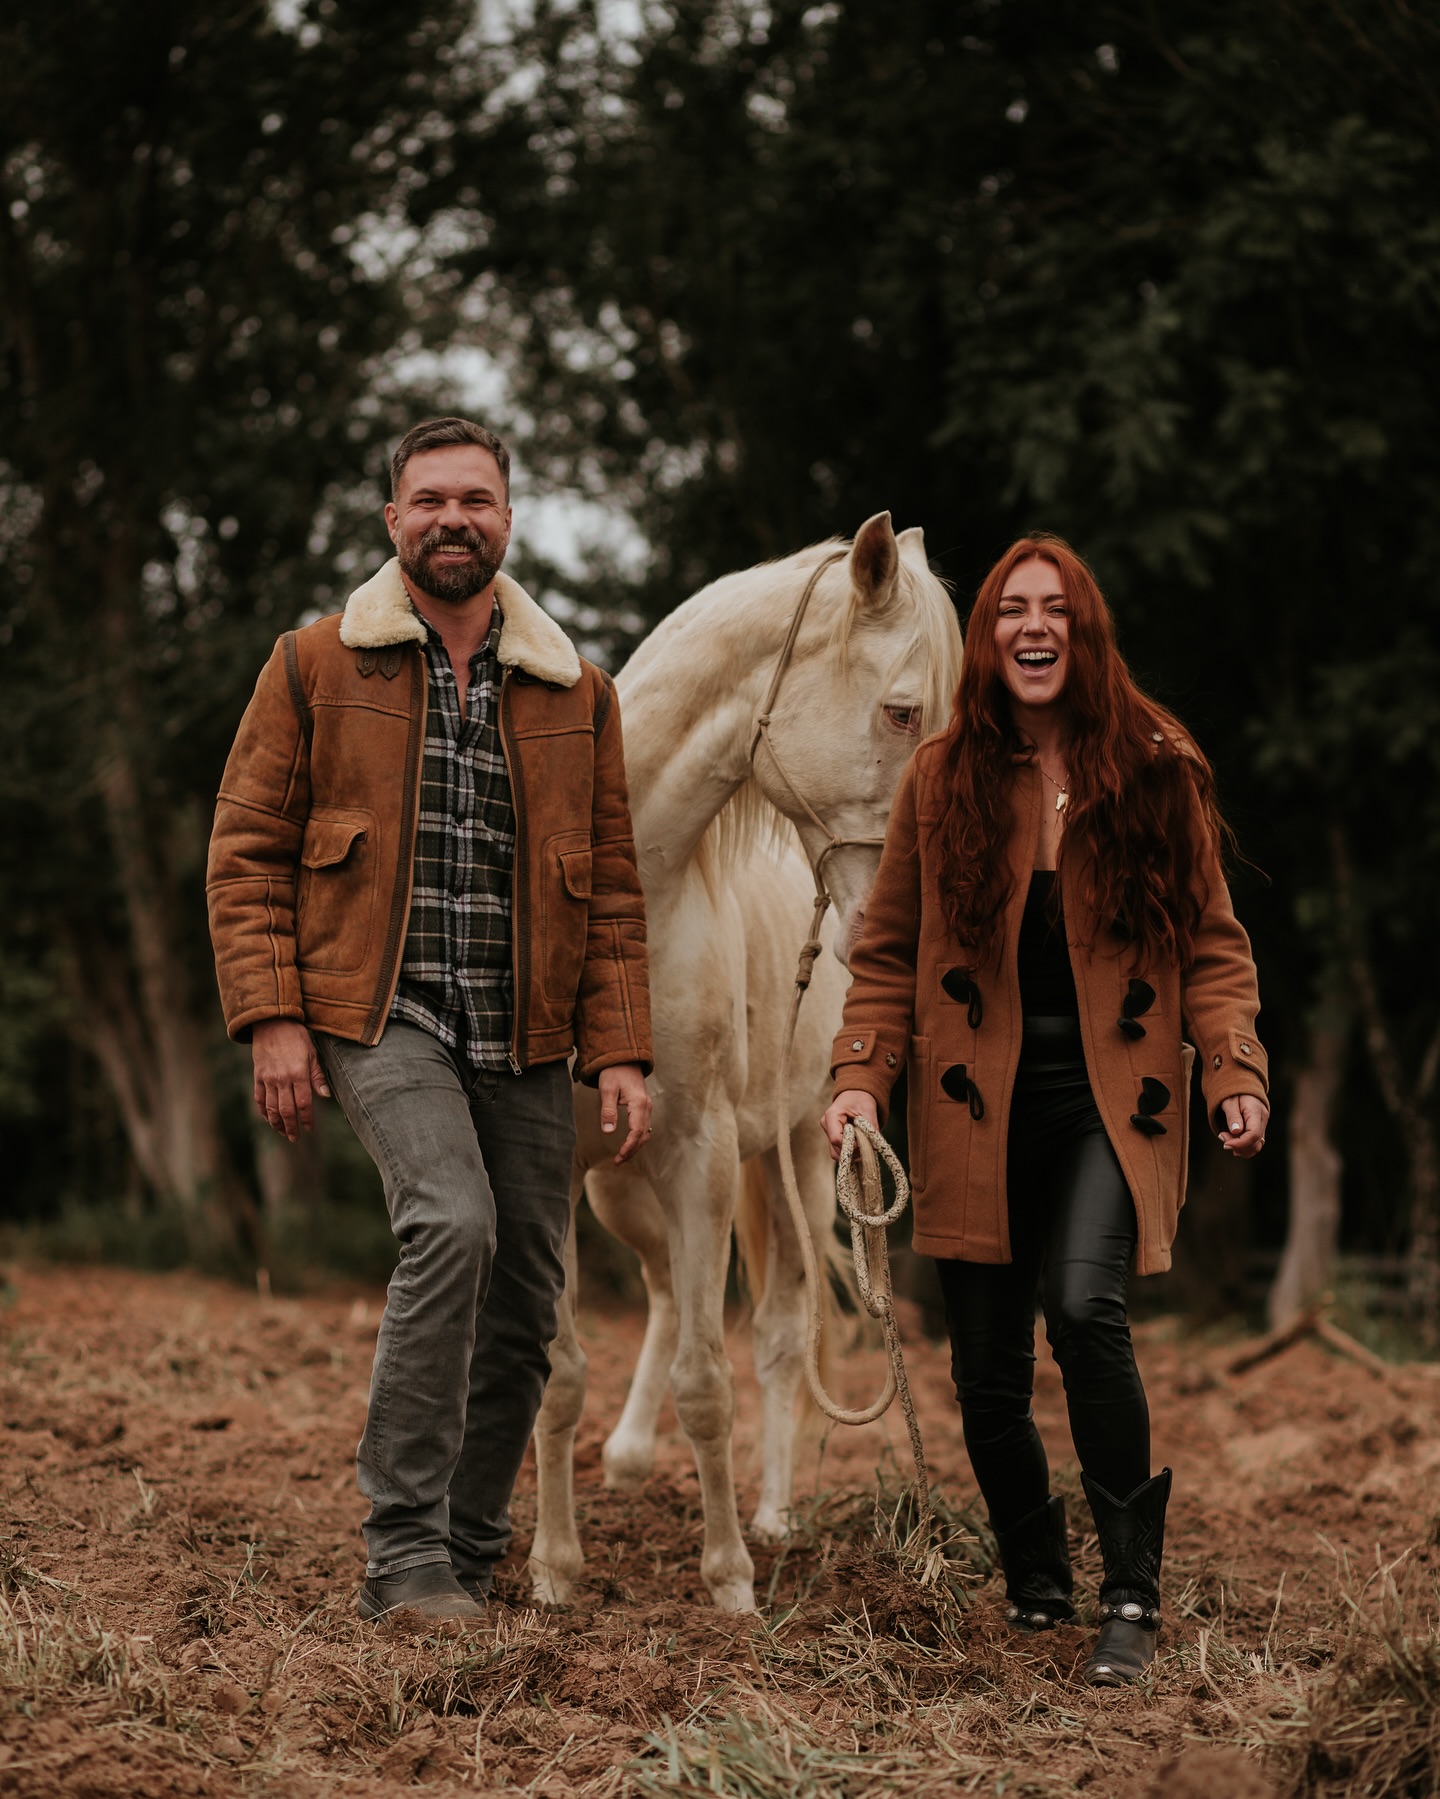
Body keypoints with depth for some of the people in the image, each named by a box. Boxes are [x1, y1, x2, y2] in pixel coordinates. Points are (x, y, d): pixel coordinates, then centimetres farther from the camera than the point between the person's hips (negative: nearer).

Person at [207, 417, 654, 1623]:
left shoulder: (578, 695, 12)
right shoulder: (315, 668, 5)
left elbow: (612, 888, 12)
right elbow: (246, 851, 3)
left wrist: (621, 1049, 2)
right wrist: (271, 1016, -8)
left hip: (524, 1038, 4)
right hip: (380, 1013, -4)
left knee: (525, 1304, 4)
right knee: (452, 1224, -26)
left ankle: (467, 1567, 20)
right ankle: (403, 1555, -18)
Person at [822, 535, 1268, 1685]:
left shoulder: (1157, 771, 4)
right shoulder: (943, 778, 6)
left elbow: (1211, 948, 6)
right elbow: (890, 954, 9)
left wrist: (1237, 1075, -7)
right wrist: (862, 1077, -4)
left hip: (1112, 1101, -2)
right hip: (978, 1111, 2)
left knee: (1084, 1306, -24)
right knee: (989, 1374, 3)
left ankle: (1133, 1593, -13)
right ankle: (1037, 1590, 24)